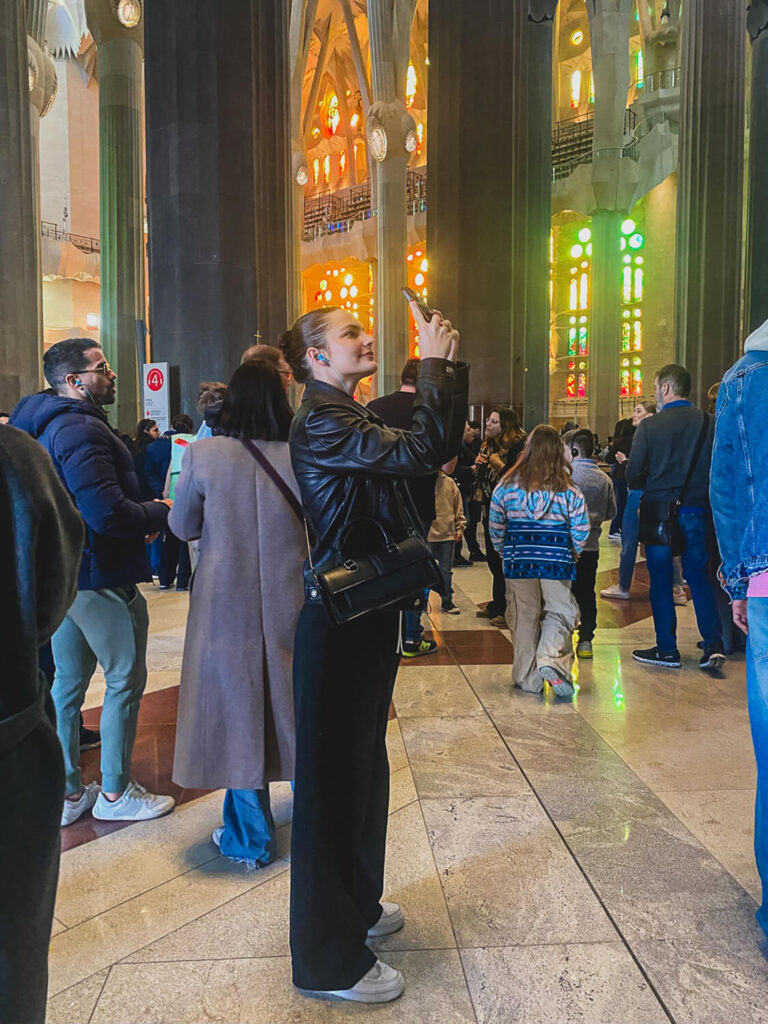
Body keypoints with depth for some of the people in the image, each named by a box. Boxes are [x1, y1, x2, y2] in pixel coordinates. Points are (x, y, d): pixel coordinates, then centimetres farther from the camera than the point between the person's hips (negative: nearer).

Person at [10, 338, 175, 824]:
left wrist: (142, 514, 8)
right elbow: (107, 513, -28)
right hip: (100, 576, -10)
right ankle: (115, 793, 16)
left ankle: (68, 791, 27)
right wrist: (159, 513, -12)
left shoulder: (47, 424, 12)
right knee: (126, 680, 4)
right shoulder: (81, 430, -20)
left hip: (63, 574, 10)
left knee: (68, 681, 15)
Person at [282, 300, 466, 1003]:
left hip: (370, 610, 10)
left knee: (364, 760, 22)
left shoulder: (358, 419, 14)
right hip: (339, 621, -10)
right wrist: (437, 364, -18)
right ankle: (329, 957, 18)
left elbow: (444, 444, 15)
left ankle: (356, 904, 42)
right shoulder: (322, 423, -16)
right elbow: (422, 451, -27)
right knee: (334, 773, 1)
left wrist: (448, 367, 6)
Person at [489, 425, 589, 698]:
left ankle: (528, 678, 15)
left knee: (523, 618, 10)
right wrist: (572, 553, 17)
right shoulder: (569, 489, -3)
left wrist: (504, 552, 20)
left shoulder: (507, 485, -1)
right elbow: (581, 531, 0)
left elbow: (495, 527, 5)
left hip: (518, 561, 1)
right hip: (557, 562, -1)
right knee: (559, 612, 11)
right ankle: (551, 659, -13)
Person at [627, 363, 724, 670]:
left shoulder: (649, 425, -9)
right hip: (697, 511, 3)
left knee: (661, 580, 7)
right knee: (698, 576, 14)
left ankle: (667, 649, 12)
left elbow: (634, 474, -9)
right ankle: (714, 644, 5)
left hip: (659, 510, -3)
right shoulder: (708, 423, -1)